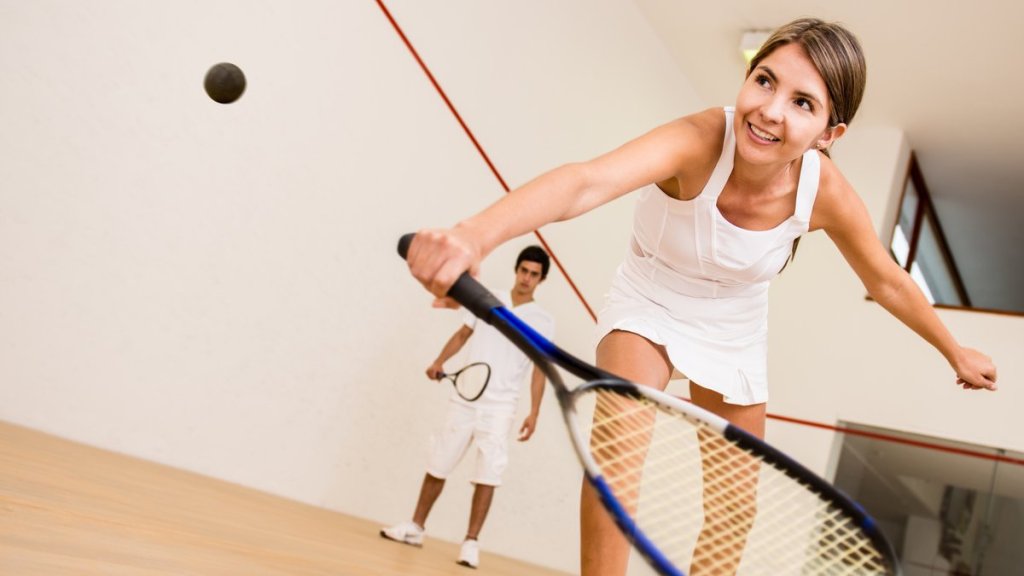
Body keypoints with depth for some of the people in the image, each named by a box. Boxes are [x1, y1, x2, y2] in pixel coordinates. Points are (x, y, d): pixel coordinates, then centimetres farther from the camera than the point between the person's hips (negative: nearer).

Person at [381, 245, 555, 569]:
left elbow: (540, 369, -2)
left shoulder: (543, 321, 2)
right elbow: (462, 335, 14)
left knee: (488, 474, -7)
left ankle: (471, 541, 2)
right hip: (464, 399, 3)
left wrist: (534, 413, -10)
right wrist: (439, 362, -2)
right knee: (438, 465, 9)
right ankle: (416, 527, 22)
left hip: (500, 407, -2)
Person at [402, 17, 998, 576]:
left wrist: (957, 351, 8)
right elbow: (586, 181, -56)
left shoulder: (825, 192, -25)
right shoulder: (701, 141, -36)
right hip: (648, 305, -3)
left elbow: (888, 282, -4)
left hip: (735, 335, 4)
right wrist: (475, 235, -74)